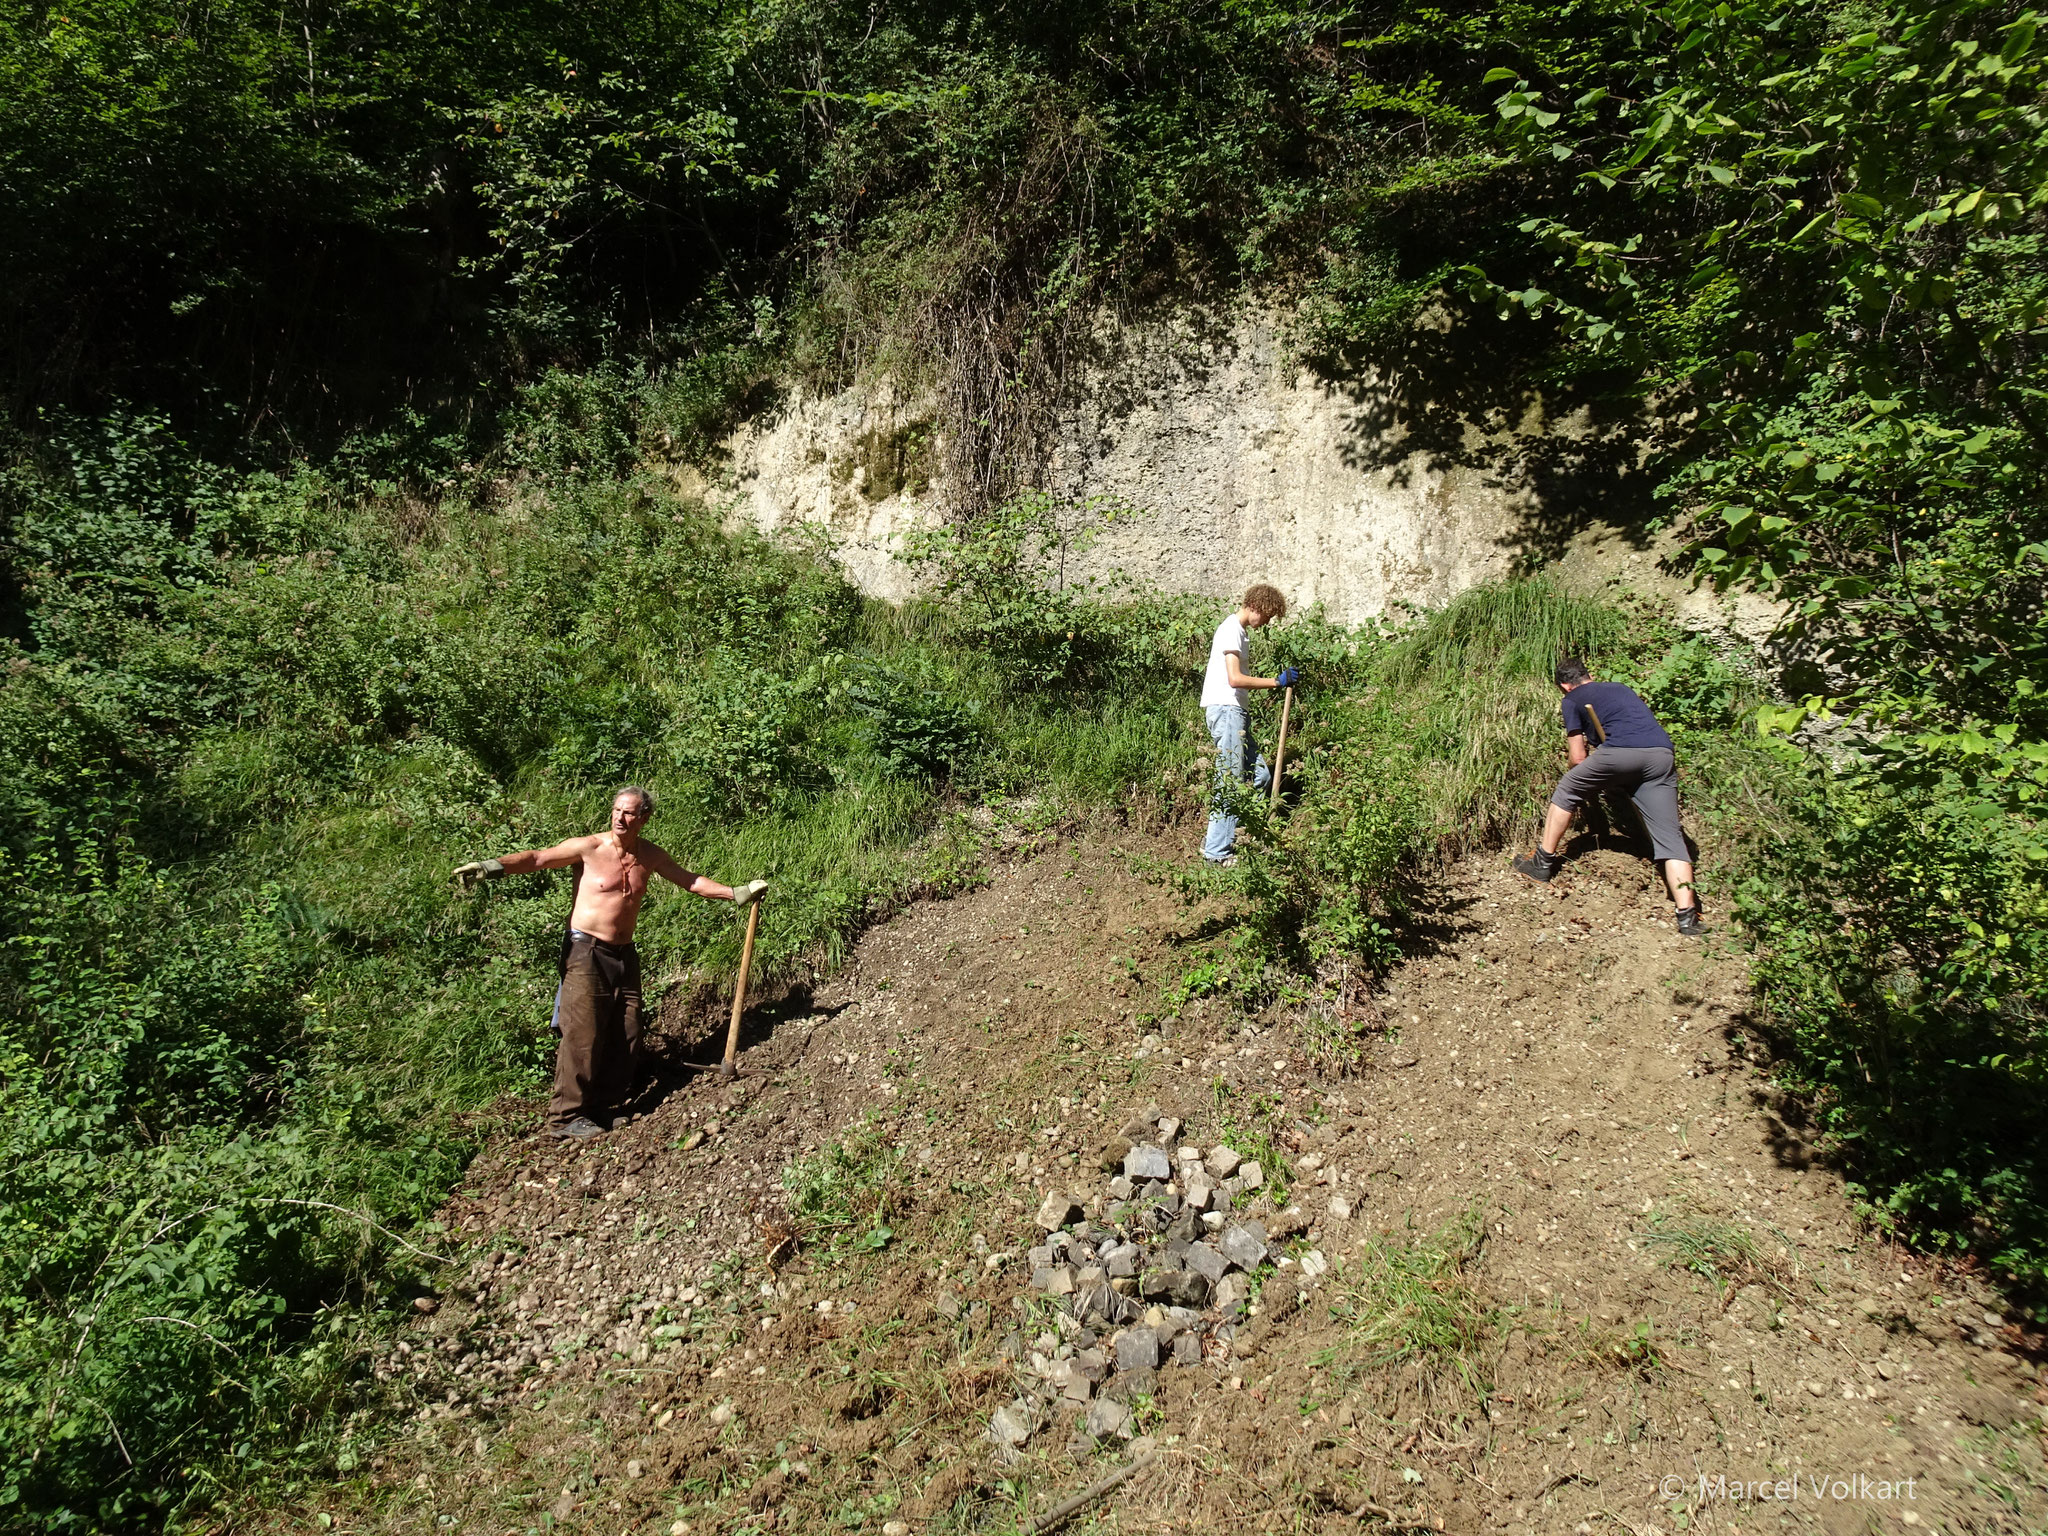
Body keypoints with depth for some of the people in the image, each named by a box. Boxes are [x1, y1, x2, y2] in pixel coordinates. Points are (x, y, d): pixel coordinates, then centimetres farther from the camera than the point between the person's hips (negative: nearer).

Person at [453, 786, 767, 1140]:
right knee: (582, 1035, -8)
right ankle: (565, 1117, 2)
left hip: (624, 954, 6)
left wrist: (736, 893, 15)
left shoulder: (650, 856, 6)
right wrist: (492, 866, -32)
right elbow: (538, 858, -17)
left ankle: (603, 1107, 19)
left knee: (625, 1038, 5)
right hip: (586, 952, -5)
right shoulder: (589, 848, -9)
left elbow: (691, 881, 16)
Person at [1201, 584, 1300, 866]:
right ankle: (1216, 851, -3)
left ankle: (1218, 837, 13)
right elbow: (1235, 678, -21)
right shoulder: (1231, 629, -11)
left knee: (1259, 775, 9)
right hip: (1225, 710, -10)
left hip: (1234, 712, 10)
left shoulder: (1237, 630, 21)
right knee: (1231, 782, -8)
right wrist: (1277, 681, -15)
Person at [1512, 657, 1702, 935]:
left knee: (1566, 792, 20)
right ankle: (1687, 915, -4)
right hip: (1662, 754, 5)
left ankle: (1543, 862, 26)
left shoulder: (1572, 700, 19)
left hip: (1620, 752, -5)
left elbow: (1578, 758, 17)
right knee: (1669, 836, 5)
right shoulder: (1620, 688, 35)